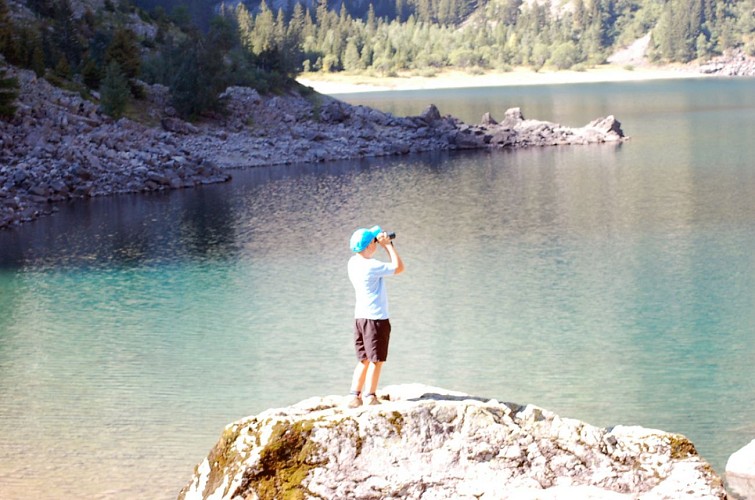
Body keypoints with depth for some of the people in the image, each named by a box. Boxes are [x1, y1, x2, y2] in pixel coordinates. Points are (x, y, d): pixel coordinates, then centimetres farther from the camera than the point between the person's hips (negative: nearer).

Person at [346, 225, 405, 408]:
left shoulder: (353, 262, 6)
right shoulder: (371, 266, -19)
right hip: (376, 318, -8)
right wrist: (388, 245, -8)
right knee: (376, 360, 1)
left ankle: (355, 396, 10)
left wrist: (385, 245, 10)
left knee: (364, 360, 14)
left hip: (360, 317, 8)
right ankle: (370, 398, 2)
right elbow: (399, 267, -13)